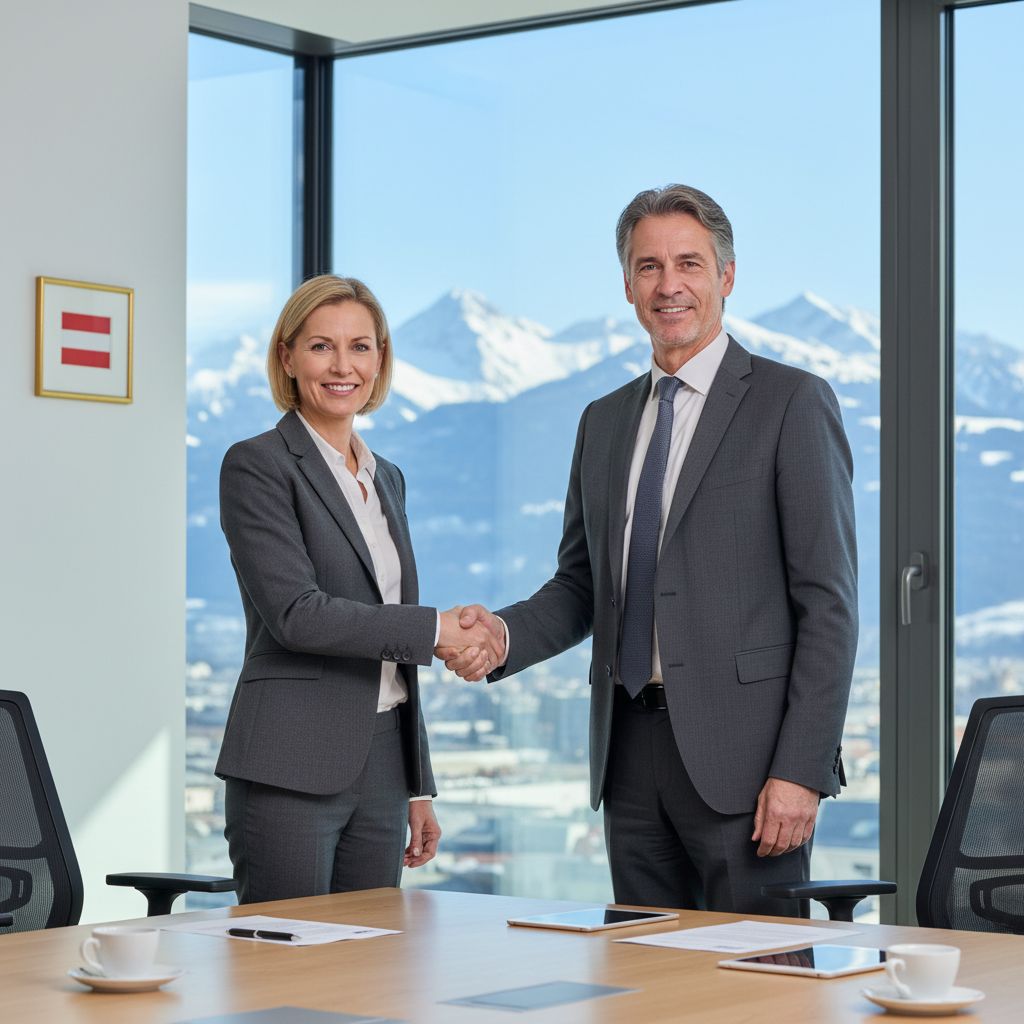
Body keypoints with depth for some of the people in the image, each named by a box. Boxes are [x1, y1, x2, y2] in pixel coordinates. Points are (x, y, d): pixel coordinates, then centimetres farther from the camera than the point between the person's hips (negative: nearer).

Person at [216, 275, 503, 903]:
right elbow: (294, 613, -17)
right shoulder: (257, 465, -5)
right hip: (292, 770, -7)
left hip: (381, 764, 7)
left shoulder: (386, 478, 17)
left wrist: (420, 786, 17)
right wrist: (437, 628, -14)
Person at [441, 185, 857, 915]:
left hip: (741, 749, -6)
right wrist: (505, 633, -2)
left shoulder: (793, 403, -3)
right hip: (632, 752, 6)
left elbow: (828, 601, -8)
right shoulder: (605, 422, 17)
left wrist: (801, 770, -15)